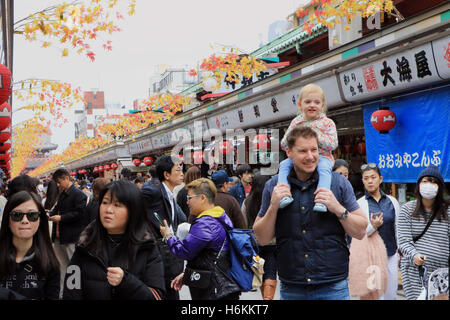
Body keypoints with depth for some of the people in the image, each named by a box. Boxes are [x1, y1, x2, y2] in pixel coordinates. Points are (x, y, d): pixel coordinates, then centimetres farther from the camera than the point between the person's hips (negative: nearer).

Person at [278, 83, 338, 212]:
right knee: (284, 164, -20)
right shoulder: (296, 122, 10)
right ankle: (284, 195, -30)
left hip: (322, 156, -4)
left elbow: (333, 144, -10)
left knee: (324, 167, -36)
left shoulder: (327, 123, 1)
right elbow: (283, 144, 10)